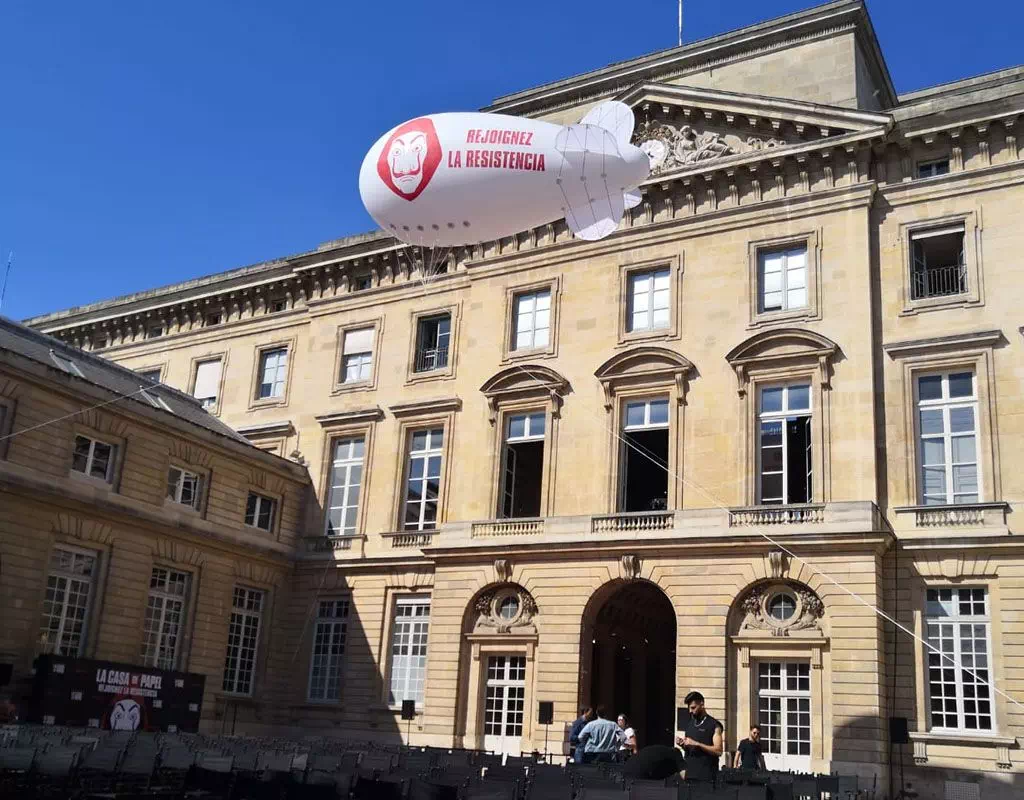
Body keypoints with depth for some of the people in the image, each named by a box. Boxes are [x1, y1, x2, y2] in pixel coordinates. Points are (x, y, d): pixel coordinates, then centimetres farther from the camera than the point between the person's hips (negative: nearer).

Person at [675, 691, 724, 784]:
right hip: (690, 773, 6)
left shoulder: (714, 725, -3)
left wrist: (696, 744, -18)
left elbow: (718, 751, -12)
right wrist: (682, 744, 1)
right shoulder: (689, 723, 16)